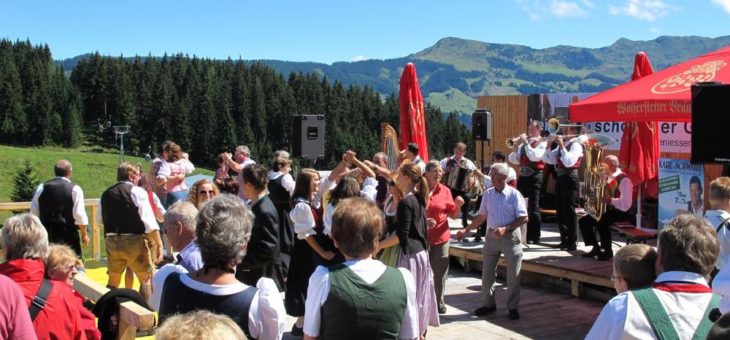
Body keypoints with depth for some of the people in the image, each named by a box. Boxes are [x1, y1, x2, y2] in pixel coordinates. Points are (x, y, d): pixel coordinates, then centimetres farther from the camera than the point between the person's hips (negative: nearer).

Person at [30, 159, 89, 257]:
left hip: (46, 235, 4)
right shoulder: (75, 189, -8)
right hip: (68, 236, -4)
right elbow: (79, 215, -11)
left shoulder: (41, 188, 5)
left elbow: (34, 213, 9)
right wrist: (84, 234, 0)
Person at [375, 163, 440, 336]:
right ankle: (421, 329, 26)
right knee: (419, 294, 16)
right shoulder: (418, 199, 9)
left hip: (409, 255, -9)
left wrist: (378, 246, -16)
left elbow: (401, 235, -21)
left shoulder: (406, 202, -18)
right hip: (421, 252, 9)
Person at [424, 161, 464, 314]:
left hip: (441, 237, 2)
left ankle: (439, 301, 21)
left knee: (440, 271, 7)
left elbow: (453, 215, 8)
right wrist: (422, 221, -18)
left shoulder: (445, 190, 3)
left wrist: (458, 206, -12)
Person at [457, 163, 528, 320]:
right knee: (487, 273, 8)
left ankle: (513, 307, 16)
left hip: (510, 237, -4)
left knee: (513, 275, 3)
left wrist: (506, 229, -20)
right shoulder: (488, 194, 4)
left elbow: (523, 218, -11)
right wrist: (466, 230, 6)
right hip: (491, 236, 4)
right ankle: (489, 304, 23)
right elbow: (481, 217, 12)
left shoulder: (514, 194, -9)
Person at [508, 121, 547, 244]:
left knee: (533, 207, -4)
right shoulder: (524, 143, 15)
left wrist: (526, 143, -14)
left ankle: (534, 237, 1)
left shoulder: (542, 143, -2)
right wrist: (516, 147, -4)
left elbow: (534, 157, -20)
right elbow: (513, 160, 11)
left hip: (535, 177, -7)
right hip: (523, 176, 7)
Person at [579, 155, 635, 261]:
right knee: (583, 221, -1)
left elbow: (625, 205, -26)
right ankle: (596, 248, 8)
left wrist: (610, 200, -35)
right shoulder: (607, 178, 8)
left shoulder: (624, 180, -18)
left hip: (623, 214, -9)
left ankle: (608, 251, -16)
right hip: (609, 210, 9)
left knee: (602, 222, -35)